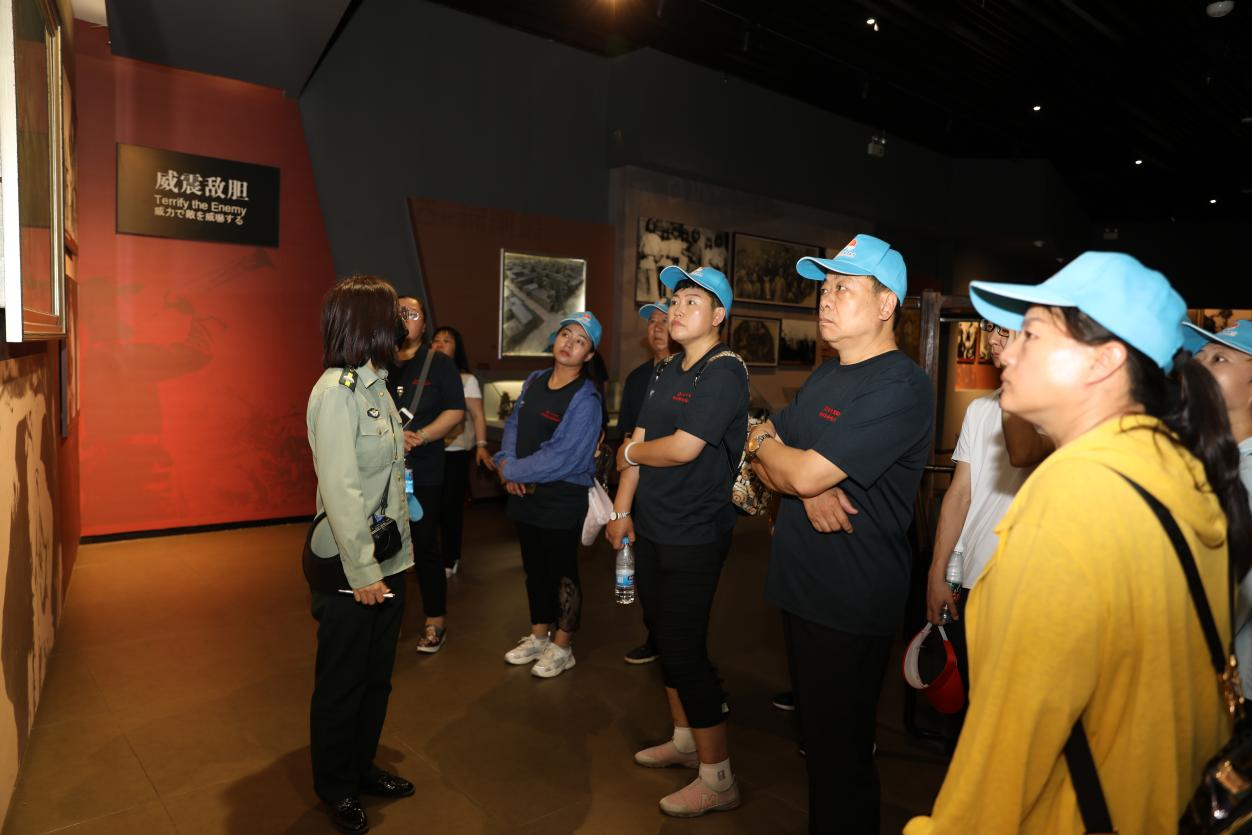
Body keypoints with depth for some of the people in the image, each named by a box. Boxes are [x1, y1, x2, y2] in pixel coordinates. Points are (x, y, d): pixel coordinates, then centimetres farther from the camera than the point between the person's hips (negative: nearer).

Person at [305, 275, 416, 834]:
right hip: (352, 568, -8)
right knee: (342, 683, 11)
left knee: (377, 675, 20)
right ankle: (336, 788, 32)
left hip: (388, 560, 8)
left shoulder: (375, 384, 8)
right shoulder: (336, 391, -18)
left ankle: (361, 767, 39)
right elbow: (340, 489, -21)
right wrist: (363, 571, -19)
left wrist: (397, 546, 10)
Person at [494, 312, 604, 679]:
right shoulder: (534, 381, 6)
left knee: (562, 573, 8)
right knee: (534, 568, 19)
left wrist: (511, 471, -15)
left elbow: (561, 458, -23)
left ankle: (562, 647, 24)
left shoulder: (585, 399, -18)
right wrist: (507, 462, -10)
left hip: (562, 500, -7)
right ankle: (539, 636, 37)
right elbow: (514, 425, 9)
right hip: (526, 495, 7)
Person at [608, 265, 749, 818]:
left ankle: (718, 780, 13)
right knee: (665, 638, 18)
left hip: (694, 536, -9)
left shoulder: (724, 371, -15)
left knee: (686, 650, -3)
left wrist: (631, 452, -4)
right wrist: (622, 509, 5)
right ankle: (684, 742, 38)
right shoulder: (669, 371, 11)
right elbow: (639, 444, 10)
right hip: (651, 528, 9)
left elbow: (682, 449, -22)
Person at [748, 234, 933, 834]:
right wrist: (809, 489, -14)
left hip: (851, 602, -8)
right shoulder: (824, 378, 11)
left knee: (840, 755, 8)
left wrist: (764, 441, -4)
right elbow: (768, 464, 9)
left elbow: (805, 473, -26)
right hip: (802, 585, 8)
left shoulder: (900, 387, -19)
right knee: (816, 736, 23)